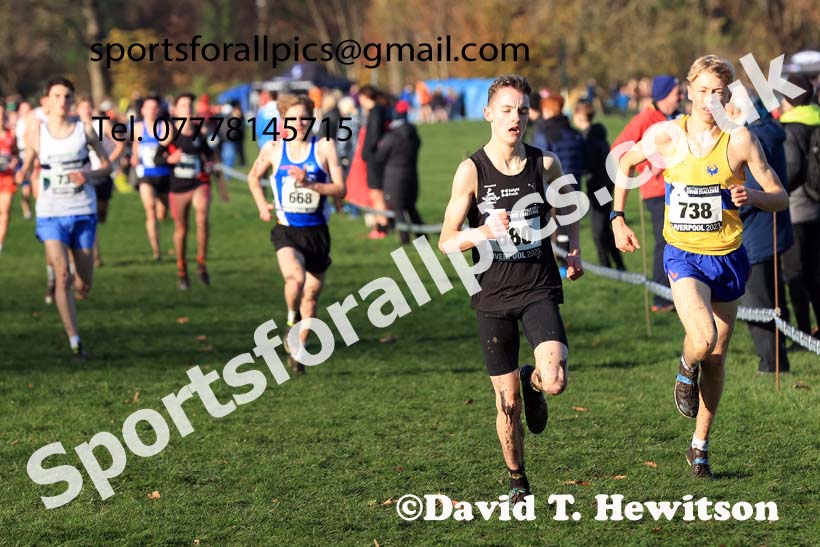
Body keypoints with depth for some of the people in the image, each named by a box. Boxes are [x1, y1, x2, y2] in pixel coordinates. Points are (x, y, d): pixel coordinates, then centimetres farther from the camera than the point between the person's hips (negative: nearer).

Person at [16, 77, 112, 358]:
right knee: (62, 276, -17)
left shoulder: (84, 129, 0)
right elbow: (28, 164, 13)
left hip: (83, 211, 1)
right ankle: (74, 339, -13)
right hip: (50, 213, -1)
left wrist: (89, 174, -13)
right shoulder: (36, 132, 1)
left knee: (84, 286, 5)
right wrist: (23, 174, -10)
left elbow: (106, 164, 8)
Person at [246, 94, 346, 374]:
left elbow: (340, 189, -8)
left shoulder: (324, 147, -4)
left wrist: (308, 183, -20)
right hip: (286, 231, -1)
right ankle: (292, 320, 0)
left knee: (311, 293, 10)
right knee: (295, 277, -30)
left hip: (317, 231, 1)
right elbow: (253, 177, 20)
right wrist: (262, 206, 6)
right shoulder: (273, 149, 1)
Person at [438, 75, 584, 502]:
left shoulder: (545, 164, 1)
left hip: (539, 290, 1)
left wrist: (574, 250, 9)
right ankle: (517, 481, 27)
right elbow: (447, 241, -9)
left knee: (555, 382, -21)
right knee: (508, 403, 4)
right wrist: (485, 231, -27)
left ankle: (533, 381, 16)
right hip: (493, 295, -1)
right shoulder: (471, 171, -6)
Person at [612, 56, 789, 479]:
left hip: (728, 258, 2)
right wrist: (617, 218, 9)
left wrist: (752, 196, -25)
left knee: (716, 359, 9)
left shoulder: (740, 140, -7)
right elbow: (626, 162, 14)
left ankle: (700, 446, 26)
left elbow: (780, 199, -3)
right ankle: (686, 370, 11)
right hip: (683, 255, -1)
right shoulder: (668, 137, -6)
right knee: (703, 339, -26)